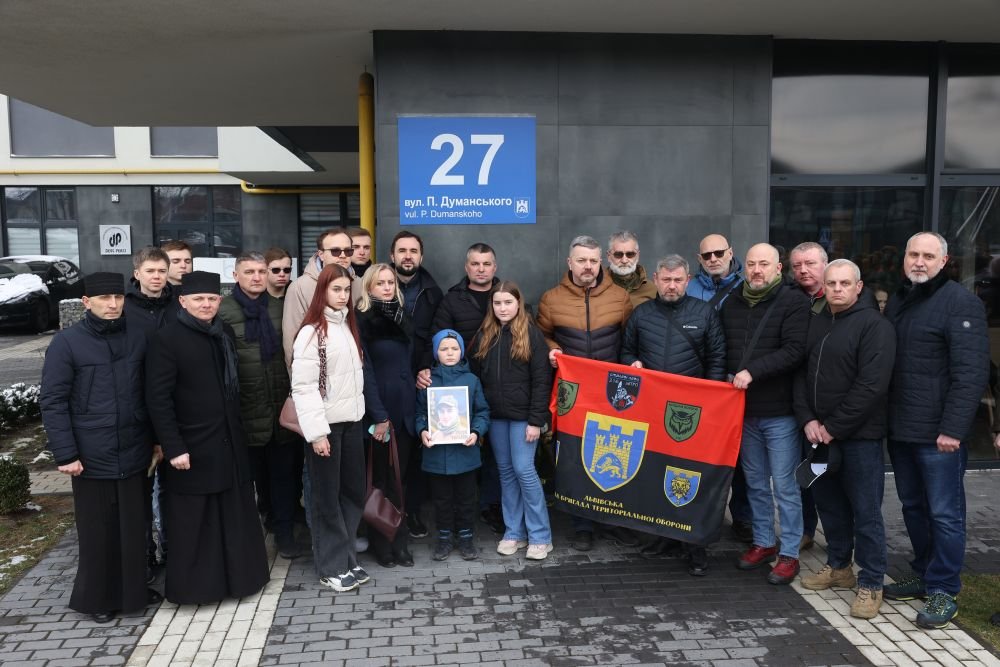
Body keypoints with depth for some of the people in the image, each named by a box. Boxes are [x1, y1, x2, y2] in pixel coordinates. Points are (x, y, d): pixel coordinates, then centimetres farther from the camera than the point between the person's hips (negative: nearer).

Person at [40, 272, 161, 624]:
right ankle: (96, 598, 27)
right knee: (97, 531, 8)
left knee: (134, 526, 12)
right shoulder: (67, 343, -6)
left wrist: (158, 439, 11)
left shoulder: (138, 338, 5)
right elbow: (52, 402, -7)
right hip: (92, 458, -3)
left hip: (134, 453, 3)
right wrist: (66, 454, -11)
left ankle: (133, 590, 30)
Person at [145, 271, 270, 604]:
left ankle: (237, 576, 29)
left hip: (229, 443, 6)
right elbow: (158, 398, -15)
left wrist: (237, 429, 14)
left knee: (235, 517, 14)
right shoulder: (166, 339, -11)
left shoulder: (225, 333, 9)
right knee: (192, 521, 7)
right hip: (191, 448, -6)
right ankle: (193, 585, 22)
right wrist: (173, 447, -18)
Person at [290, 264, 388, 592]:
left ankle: (348, 558, 25)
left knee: (354, 491, 12)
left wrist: (378, 415, 9)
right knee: (327, 497, 5)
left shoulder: (348, 326, 12)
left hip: (352, 421, 7)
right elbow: (303, 387, -15)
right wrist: (316, 432, -19)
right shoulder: (311, 332, -11)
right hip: (325, 424, -7)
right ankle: (332, 566, 16)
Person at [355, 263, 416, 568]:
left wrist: (411, 404, 12)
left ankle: (399, 541, 18)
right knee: (380, 479, 4)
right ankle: (381, 543, 16)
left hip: (405, 408, 5)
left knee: (398, 477, 10)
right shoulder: (363, 321, -8)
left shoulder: (402, 317, 11)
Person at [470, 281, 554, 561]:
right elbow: (476, 376, 8)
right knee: (506, 472, 10)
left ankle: (540, 536, 6)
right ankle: (513, 532, 20)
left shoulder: (531, 334, -6)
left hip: (522, 415, -5)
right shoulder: (484, 336, 7)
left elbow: (541, 380, -9)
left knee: (524, 470, -6)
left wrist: (536, 420, -14)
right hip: (495, 415, 5)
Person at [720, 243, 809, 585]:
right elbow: (722, 350, 15)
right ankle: (763, 542, 30)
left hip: (779, 411, -5)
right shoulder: (732, 303, 9)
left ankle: (789, 554, 15)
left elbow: (794, 351, -18)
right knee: (755, 482, 16)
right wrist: (729, 379, 1)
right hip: (743, 409, 5)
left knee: (784, 485, 3)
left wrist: (752, 371, -22)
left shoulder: (794, 302, -8)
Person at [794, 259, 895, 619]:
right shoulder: (815, 323, 12)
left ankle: (871, 583, 13)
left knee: (865, 511, 1)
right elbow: (801, 374, 11)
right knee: (829, 503, 16)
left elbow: (871, 386, -17)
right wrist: (808, 420, -4)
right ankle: (839, 566, 31)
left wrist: (833, 427, -15)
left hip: (858, 436, -6)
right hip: (819, 433, 6)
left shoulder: (874, 324, -9)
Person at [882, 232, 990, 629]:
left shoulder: (961, 303, -8)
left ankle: (943, 591, 12)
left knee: (944, 513, 1)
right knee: (913, 507, 16)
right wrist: (886, 418, 12)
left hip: (938, 433, -7)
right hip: (900, 430, 7)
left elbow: (971, 373, -15)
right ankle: (923, 574, 31)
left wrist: (953, 428, -20)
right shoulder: (897, 302, 15)